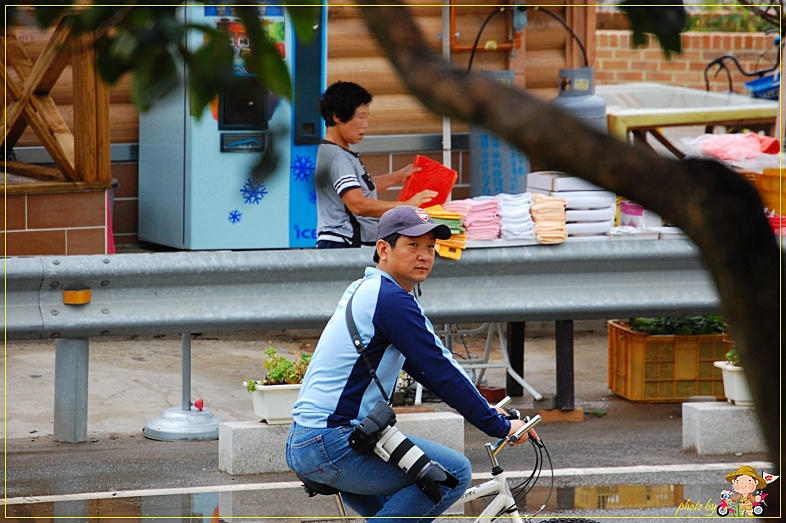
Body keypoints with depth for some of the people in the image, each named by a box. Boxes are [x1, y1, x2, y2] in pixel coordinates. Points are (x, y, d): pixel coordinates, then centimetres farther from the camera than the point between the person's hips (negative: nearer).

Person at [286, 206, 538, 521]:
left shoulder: (364, 290, 18)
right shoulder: (391, 299, -14)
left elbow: (422, 368, 27)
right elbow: (443, 373, -16)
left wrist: (486, 410, 25)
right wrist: (500, 427, -8)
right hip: (331, 445, -11)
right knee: (455, 472, -13)